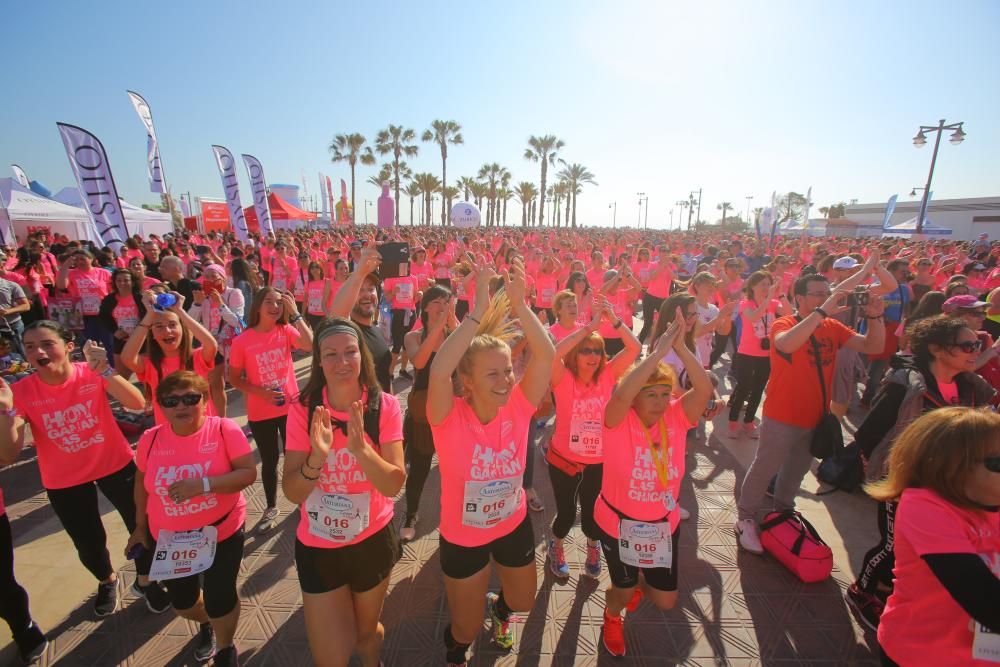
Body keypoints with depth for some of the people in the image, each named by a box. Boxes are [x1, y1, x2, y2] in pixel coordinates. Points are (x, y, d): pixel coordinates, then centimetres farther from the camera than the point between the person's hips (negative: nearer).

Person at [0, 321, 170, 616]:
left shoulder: (92, 373, -19)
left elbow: (137, 404, -34)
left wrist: (104, 371, -43)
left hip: (115, 465, -1)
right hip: (64, 481, 1)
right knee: (89, 545, 16)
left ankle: (145, 581, 39)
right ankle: (107, 581, 51)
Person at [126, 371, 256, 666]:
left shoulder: (225, 430, -19)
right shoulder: (151, 439, -7)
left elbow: (249, 473, -22)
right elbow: (142, 482, 10)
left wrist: (203, 484, -33)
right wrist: (141, 525, 15)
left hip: (222, 532, -4)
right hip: (168, 537, 4)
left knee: (219, 600, 0)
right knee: (181, 601, 18)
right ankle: (205, 625, 55)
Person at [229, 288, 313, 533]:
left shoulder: (286, 331, -7)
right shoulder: (242, 341, -10)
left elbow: (312, 345, -26)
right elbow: (234, 379, -2)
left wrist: (295, 314, -25)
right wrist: (259, 391, -18)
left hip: (290, 407, 1)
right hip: (260, 413, 0)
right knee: (269, 460, 16)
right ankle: (271, 508, 36)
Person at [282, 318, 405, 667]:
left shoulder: (384, 406, -16)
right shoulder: (303, 410, -15)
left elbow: (394, 484, -20)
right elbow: (292, 493, -16)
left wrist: (360, 448, -37)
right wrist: (317, 456, -35)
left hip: (373, 540, 0)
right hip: (317, 546, 0)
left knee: (367, 630, 25)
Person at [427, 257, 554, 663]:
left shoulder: (518, 408, -21)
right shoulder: (450, 417, -29)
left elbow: (546, 355, -31)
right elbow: (438, 373, -49)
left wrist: (518, 305, -41)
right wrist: (479, 311, -50)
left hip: (514, 526, 3)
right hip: (463, 537, -3)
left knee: (523, 602, 28)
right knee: (467, 630, 17)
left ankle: (498, 607, 65)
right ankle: (455, 655, 55)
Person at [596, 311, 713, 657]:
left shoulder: (676, 417, -14)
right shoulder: (619, 421, -24)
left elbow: (705, 389, -28)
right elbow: (621, 394, -46)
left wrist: (680, 348, -37)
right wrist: (659, 350, -43)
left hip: (664, 524, 3)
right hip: (618, 522, -3)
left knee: (666, 600, 16)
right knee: (623, 590, 17)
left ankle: (640, 582, 52)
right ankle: (612, 617, 54)